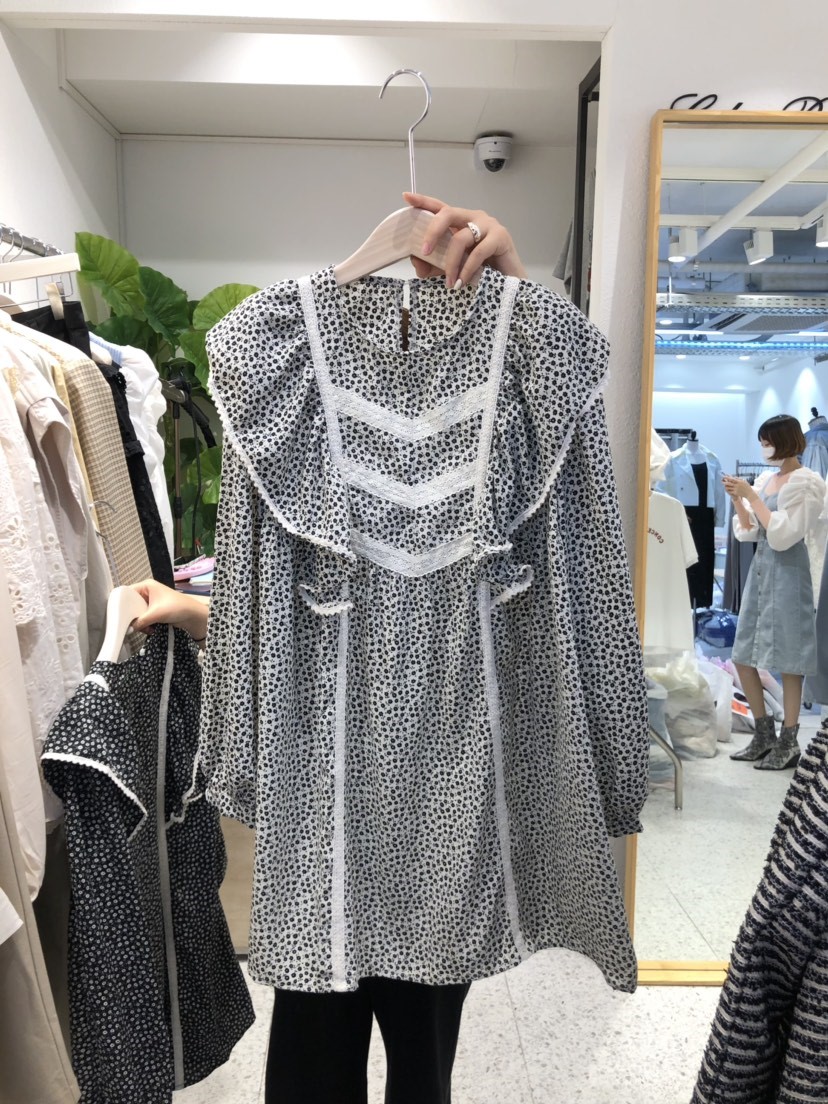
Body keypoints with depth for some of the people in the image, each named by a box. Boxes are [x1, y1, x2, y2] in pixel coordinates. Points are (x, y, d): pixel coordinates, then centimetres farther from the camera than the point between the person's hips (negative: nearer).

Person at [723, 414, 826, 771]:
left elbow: (782, 535, -17)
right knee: (743, 657, 8)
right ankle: (764, 734, 22)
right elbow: (748, 532, 10)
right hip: (760, 567, 8)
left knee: (788, 660, 0)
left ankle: (788, 743, 12)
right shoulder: (765, 479, 11)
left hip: (787, 571, -8)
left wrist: (752, 496, -16)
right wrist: (737, 499, -4)